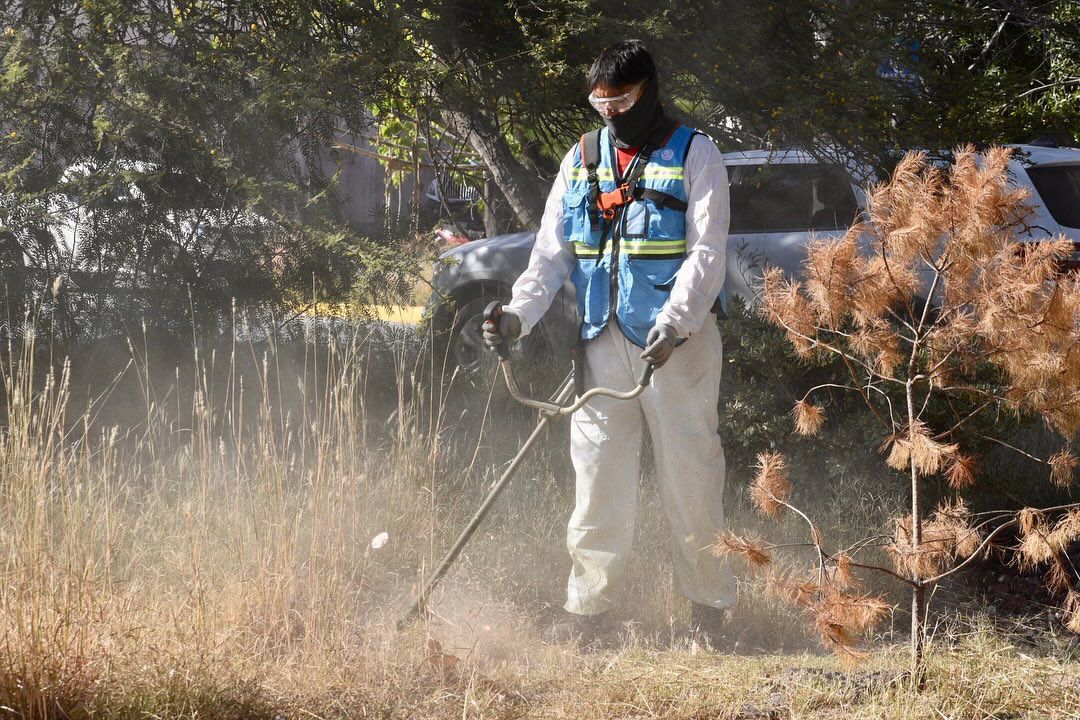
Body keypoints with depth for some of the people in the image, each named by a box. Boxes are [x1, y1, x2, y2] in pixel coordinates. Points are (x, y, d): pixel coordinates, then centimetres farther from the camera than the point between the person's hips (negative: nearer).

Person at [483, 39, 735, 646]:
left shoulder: (695, 157, -1)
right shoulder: (583, 159, 14)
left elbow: (706, 254, -10)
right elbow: (551, 253, 11)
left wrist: (675, 323, -24)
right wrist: (520, 313, -6)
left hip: (677, 341, -4)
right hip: (604, 341, 4)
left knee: (690, 478, 0)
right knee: (600, 480, 5)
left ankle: (709, 606, 10)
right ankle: (589, 608, 12)